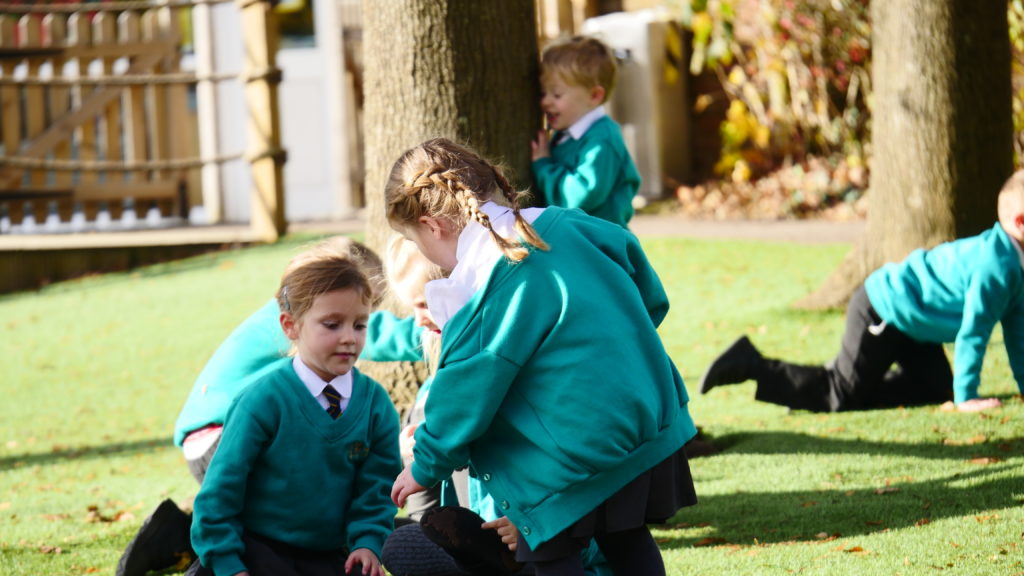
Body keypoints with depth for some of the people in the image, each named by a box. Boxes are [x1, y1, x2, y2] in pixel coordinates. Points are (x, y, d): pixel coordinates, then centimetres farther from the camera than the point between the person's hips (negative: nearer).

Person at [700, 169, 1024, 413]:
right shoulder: (996, 264, -27)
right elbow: (973, 332, -25)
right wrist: (965, 398, -19)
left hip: (905, 320, 10)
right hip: (881, 314, -10)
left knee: (935, 389, 12)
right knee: (841, 396, -6)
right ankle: (751, 366, 0)